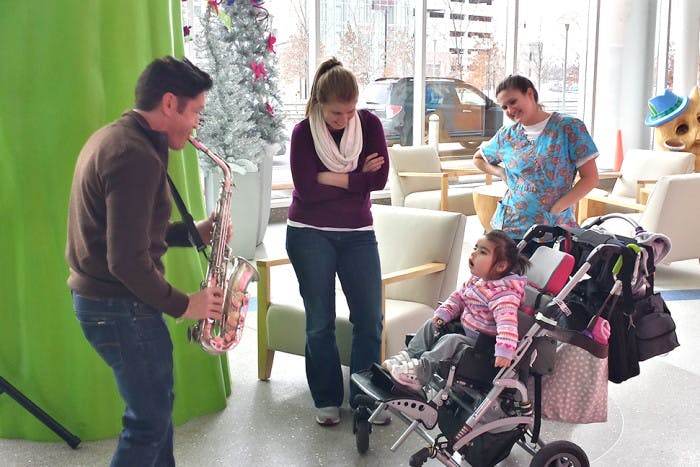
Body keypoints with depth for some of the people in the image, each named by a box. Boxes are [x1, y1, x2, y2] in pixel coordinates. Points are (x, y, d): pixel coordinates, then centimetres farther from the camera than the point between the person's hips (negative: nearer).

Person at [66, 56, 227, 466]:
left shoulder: (115, 138, 10)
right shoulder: (137, 157, -23)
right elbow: (127, 260, -27)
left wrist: (192, 233, 7)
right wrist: (183, 305, -15)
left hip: (98, 296, 10)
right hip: (121, 305, -10)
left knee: (157, 404, 22)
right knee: (151, 420, 4)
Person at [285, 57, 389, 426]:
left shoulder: (369, 124, -2)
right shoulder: (304, 132, -9)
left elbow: (379, 178, -12)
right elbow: (306, 189, -18)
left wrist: (330, 178, -16)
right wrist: (357, 178, -13)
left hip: (357, 233, 2)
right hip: (310, 234, -2)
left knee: (369, 319, 1)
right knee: (320, 322, 5)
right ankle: (326, 399, 20)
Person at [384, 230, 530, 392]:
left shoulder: (503, 293, -27)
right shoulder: (474, 281, 3)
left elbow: (507, 321, -39)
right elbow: (458, 297, 17)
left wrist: (504, 352, -51)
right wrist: (443, 314, 2)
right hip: (464, 329, 10)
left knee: (450, 341, -30)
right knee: (431, 325, 11)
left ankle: (420, 371, -32)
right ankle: (408, 356, 3)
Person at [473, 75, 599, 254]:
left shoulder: (569, 128, -2)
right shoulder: (507, 135, 9)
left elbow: (590, 178, -4)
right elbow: (478, 159, 27)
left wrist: (555, 209, -13)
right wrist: (501, 173, 7)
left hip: (553, 231, -3)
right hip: (507, 227, 3)